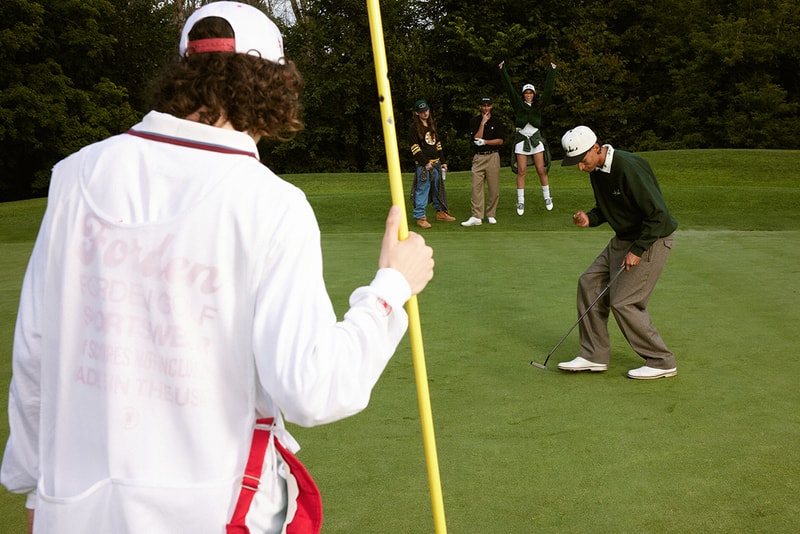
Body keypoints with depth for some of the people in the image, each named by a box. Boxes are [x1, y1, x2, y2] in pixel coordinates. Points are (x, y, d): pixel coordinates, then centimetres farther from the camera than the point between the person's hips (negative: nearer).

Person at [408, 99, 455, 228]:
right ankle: (420, 217, -3)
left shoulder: (432, 125, 18)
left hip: (436, 163, 7)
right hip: (423, 165, -7)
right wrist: (425, 163, -16)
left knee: (439, 188, 14)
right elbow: (414, 147, -10)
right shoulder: (413, 127, -5)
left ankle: (441, 212, 26)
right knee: (422, 190, -7)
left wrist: (442, 162, 16)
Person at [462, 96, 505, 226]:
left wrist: (485, 141, -10)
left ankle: (491, 215, 10)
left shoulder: (497, 122, 8)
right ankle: (476, 217, -9)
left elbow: (500, 141, 2)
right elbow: (476, 138, -4)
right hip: (478, 157, 0)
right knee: (476, 186, -7)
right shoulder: (474, 121, 8)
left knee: (494, 188, -1)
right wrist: (483, 123, -9)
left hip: (493, 156, 0)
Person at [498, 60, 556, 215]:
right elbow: (509, 87, 5)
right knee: (521, 171, -1)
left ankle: (547, 198, 12)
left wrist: (552, 71, 11)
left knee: (541, 170, 0)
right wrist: (503, 70, 4)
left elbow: (548, 88, 10)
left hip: (536, 139, 1)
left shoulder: (539, 105, 8)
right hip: (521, 139, -1)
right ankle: (520, 202, 1)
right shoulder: (518, 104, 5)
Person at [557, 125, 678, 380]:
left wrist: (637, 251, -23)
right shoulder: (597, 170, 2)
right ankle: (595, 355, 15)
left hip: (652, 240, -9)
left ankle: (662, 362, 5)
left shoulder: (629, 168, -27)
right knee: (589, 282, 7)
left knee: (623, 301, -9)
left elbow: (658, 214, -25)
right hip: (623, 239, 10)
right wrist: (590, 218, -4)